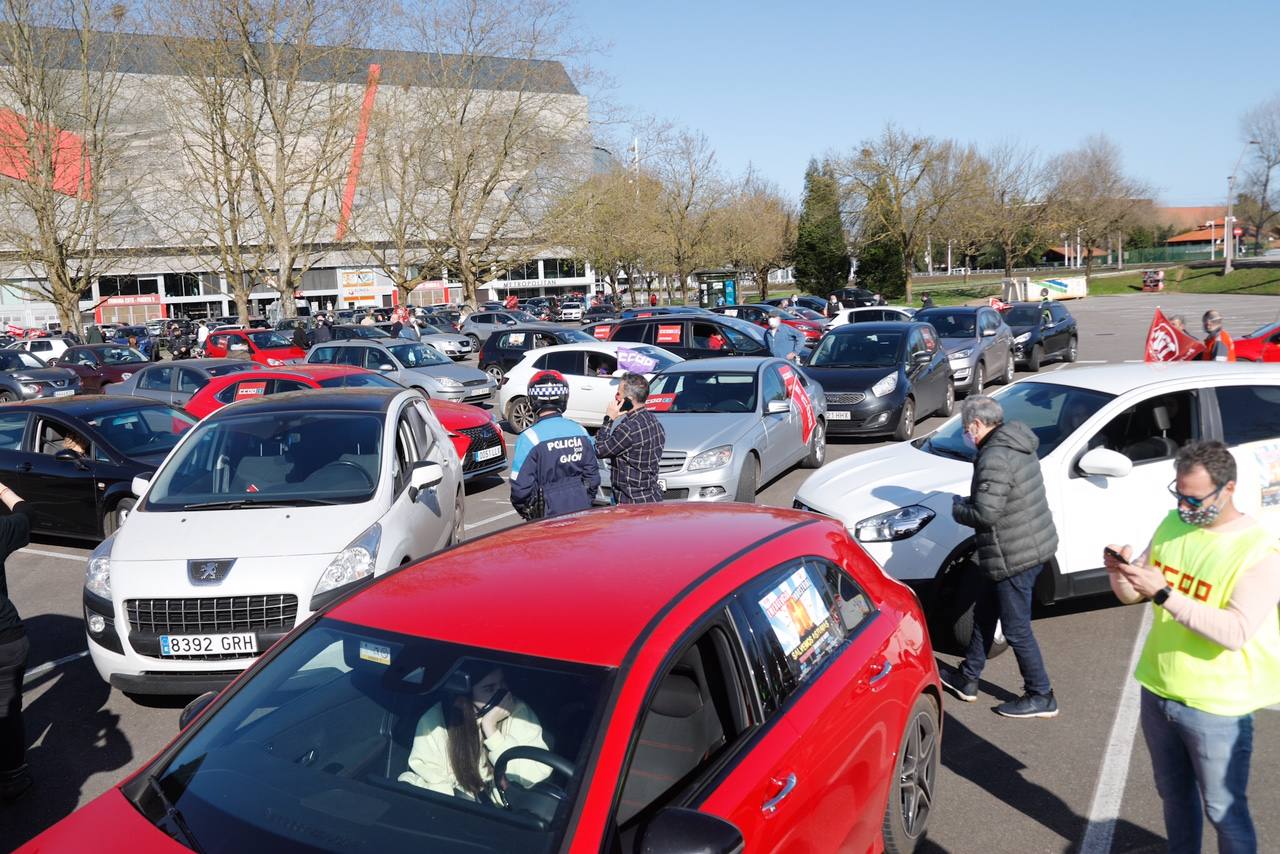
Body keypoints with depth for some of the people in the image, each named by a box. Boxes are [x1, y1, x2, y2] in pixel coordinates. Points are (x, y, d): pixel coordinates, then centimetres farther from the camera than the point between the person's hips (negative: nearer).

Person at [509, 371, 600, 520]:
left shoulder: (529, 437, -16)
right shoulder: (580, 431, -1)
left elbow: (521, 486, -14)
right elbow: (593, 475, 6)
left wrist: (524, 510, 4)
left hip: (549, 514, -4)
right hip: (581, 511, 4)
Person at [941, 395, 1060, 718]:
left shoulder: (994, 459, -24)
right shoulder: (1018, 444, 8)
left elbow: (985, 515, -26)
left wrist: (958, 508, -7)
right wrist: (968, 503, 10)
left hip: (1013, 557, -11)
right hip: (1034, 545, 11)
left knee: (1017, 630, 4)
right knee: (984, 613, 21)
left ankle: (1041, 697, 18)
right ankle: (967, 679, 33)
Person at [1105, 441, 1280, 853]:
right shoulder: (1172, 523, 0)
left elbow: (1235, 633, -28)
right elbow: (1132, 596, 6)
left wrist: (1164, 593, -33)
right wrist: (1120, 572, -16)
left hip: (1216, 709, -6)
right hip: (1157, 692, 6)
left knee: (1224, 810, 11)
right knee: (1174, 795, 23)